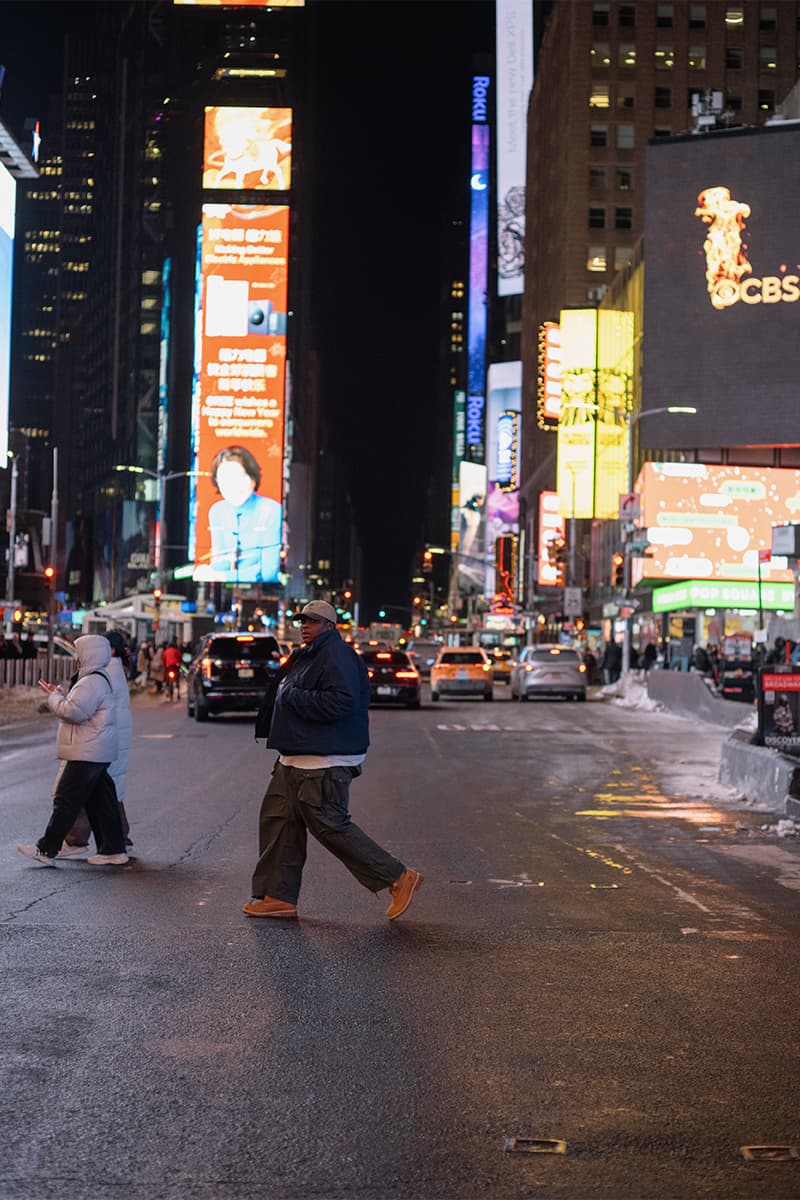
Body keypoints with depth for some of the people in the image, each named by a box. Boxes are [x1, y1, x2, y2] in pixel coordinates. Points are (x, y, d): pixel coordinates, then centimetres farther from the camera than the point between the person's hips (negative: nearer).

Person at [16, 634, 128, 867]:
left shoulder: (92, 682, -17)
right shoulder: (99, 679, 17)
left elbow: (73, 712, -24)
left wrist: (54, 697, -8)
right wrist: (59, 695, 13)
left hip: (87, 754, -11)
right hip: (95, 754, 11)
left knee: (66, 800, -6)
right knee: (100, 802, 12)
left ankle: (46, 850, -2)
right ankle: (113, 850, 14)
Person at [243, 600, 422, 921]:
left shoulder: (336, 656, -15)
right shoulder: (307, 656, 18)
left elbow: (339, 702, -28)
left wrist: (292, 696, -20)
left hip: (325, 763, -11)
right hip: (297, 759, 11)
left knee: (330, 825, -9)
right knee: (277, 819, 9)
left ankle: (398, 878, -1)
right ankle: (280, 897, 15)